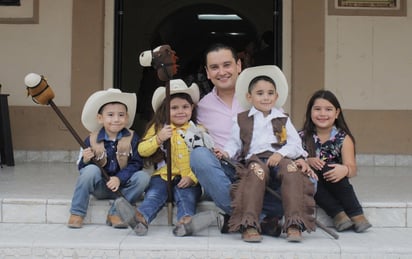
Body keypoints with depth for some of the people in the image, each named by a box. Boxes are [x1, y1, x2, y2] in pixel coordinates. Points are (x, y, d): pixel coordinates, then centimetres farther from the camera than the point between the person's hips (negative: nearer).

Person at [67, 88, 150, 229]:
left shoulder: (132, 138, -4)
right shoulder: (91, 140, -3)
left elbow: (136, 164, -11)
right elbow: (82, 168, -1)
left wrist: (119, 179, -26)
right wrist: (85, 160, -25)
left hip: (122, 185, 1)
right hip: (100, 187, 0)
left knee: (143, 177, -25)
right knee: (91, 169, -29)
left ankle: (115, 212, -16)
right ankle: (77, 213, -16)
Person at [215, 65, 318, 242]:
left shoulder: (283, 119, 21)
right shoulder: (241, 120, 21)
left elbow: (295, 144, 9)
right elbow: (235, 143, 16)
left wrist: (281, 153, -11)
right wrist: (227, 152, -7)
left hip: (279, 158, 2)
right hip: (255, 158, -1)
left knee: (293, 171, -33)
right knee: (256, 172, -37)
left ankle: (294, 225, -35)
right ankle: (249, 226, -43)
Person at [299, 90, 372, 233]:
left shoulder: (343, 138, -1)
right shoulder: (302, 137, 0)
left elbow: (352, 168, -11)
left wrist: (345, 170, -35)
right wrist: (308, 162, -28)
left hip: (332, 183, 0)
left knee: (326, 167, -31)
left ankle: (356, 214, -24)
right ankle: (338, 214, -27)